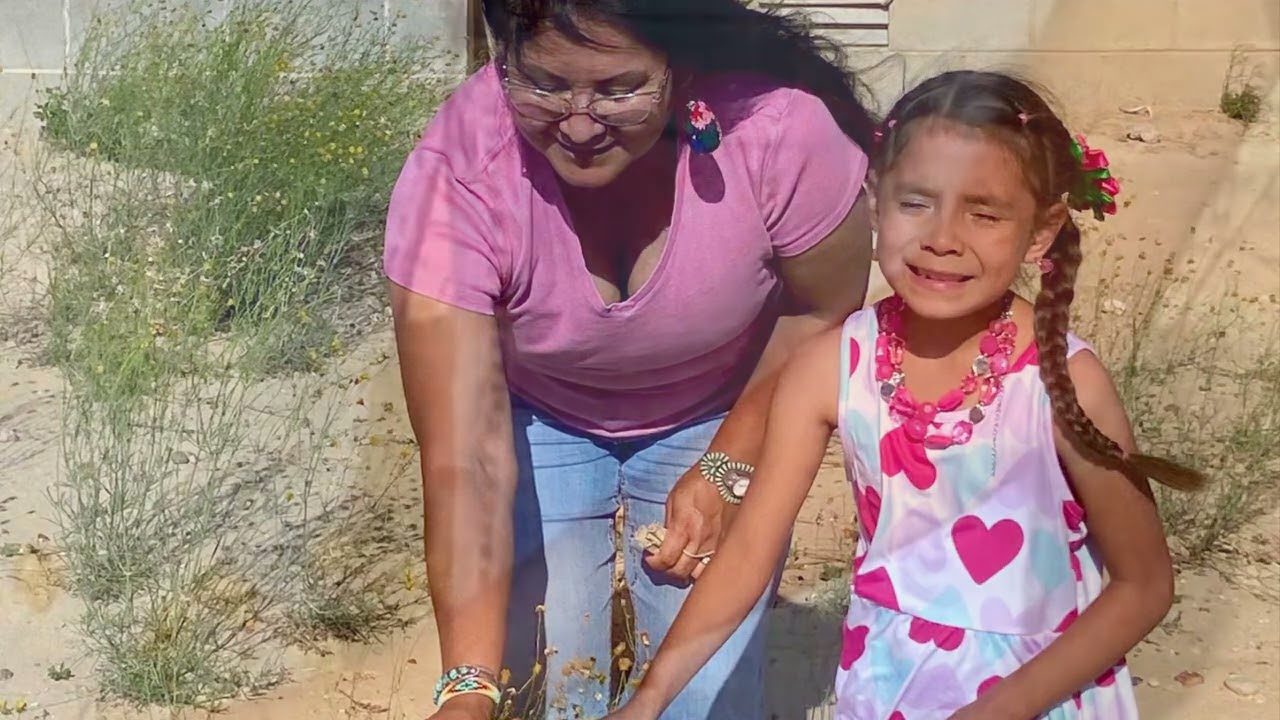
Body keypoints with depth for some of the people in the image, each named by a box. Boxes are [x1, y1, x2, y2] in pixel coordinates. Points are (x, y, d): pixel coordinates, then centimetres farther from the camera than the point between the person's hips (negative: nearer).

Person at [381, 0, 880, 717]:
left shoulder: (779, 128, -32)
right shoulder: (454, 175, -33)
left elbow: (822, 313, -11)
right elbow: (465, 464, -35)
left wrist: (729, 469, -18)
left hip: (718, 420, 1)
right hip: (536, 420, 0)